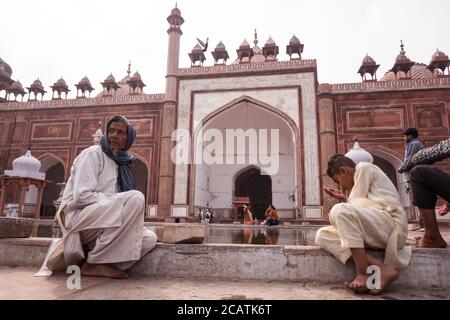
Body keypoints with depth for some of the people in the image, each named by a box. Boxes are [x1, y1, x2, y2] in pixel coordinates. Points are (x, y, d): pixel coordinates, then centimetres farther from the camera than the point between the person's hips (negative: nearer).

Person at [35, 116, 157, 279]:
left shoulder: (120, 163, 17)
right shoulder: (93, 154, -6)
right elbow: (82, 196, -19)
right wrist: (119, 205, -15)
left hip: (101, 221, 8)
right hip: (78, 216, -8)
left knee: (150, 239, -11)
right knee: (135, 198, -29)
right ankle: (94, 262, -20)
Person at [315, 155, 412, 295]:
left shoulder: (364, 167, 3)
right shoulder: (357, 181, 28)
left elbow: (355, 205, -5)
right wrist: (343, 199, 24)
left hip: (390, 223, -9)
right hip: (374, 231, 9)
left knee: (339, 210, -30)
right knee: (322, 235, -5)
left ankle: (363, 273, -23)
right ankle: (380, 268, -20)